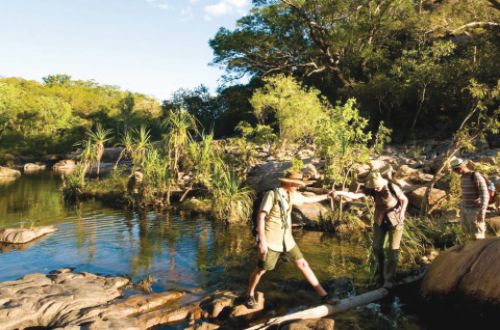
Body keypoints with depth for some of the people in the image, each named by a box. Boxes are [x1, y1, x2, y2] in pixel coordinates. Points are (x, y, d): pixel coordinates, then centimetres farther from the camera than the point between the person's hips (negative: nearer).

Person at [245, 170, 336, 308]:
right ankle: (250, 295, 28)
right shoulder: (272, 194, -15)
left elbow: (307, 200, 27)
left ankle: (323, 295, 10)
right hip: (271, 240, -6)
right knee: (261, 269, 5)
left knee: (303, 264, 5)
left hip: (287, 239, 6)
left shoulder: (292, 195, 7)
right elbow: (261, 216, -19)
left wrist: (326, 196, 27)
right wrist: (262, 241, -24)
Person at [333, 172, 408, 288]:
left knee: (393, 250, -4)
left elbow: (404, 200, -7)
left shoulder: (393, 188, -23)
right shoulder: (371, 189, -16)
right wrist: (340, 193, -40)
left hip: (395, 221, -3)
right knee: (377, 247, 3)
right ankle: (381, 270, 29)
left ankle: (389, 279, 6)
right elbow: (355, 195, -25)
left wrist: (402, 212, -25)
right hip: (380, 220, 3)